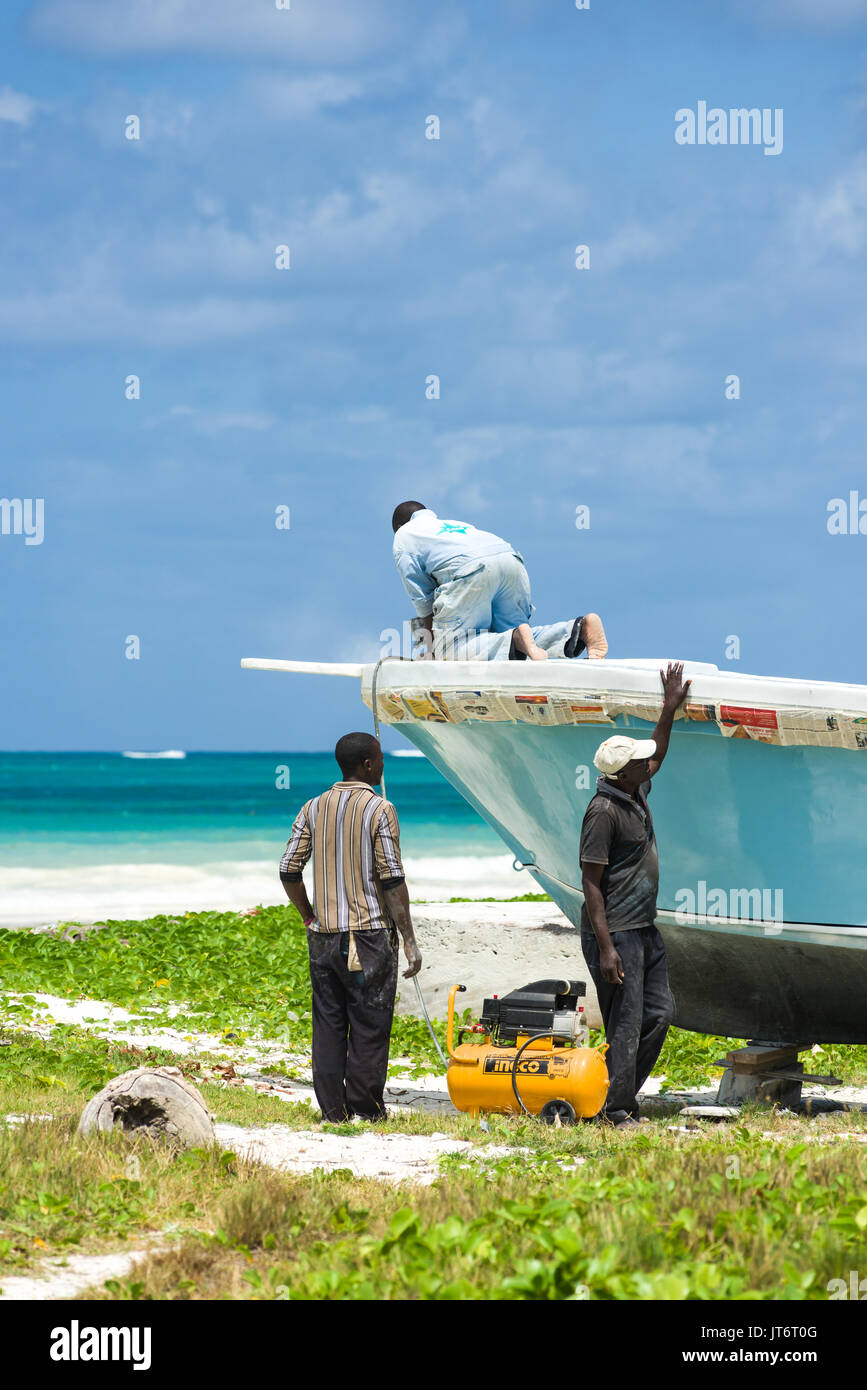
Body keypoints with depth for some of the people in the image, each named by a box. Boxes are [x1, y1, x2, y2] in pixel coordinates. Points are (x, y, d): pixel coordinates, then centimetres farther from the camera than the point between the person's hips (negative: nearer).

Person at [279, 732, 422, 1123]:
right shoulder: (379, 810, -8)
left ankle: (332, 1108, 9)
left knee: (328, 1022, 8)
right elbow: (392, 880, -12)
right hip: (369, 933, -5)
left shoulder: (313, 808, 6)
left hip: (323, 936, 5)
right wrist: (409, 940, -8)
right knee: (369, 1024, 2)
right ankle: (365, 1106, 3)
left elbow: (289, 869, 4)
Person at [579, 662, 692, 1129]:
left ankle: (624, 1094, 20)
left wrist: (670, 709, 29)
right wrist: (605, 947, -21)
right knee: (625, 1024, -6)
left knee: (659, 1013, 10)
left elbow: (655, 758, 34)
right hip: (616, 932, -9)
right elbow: (591, 883, -18)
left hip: (645, 929, 9)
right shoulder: (604, 811, -17)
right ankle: (617, 1110, 1)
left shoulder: (636, 793, 9)